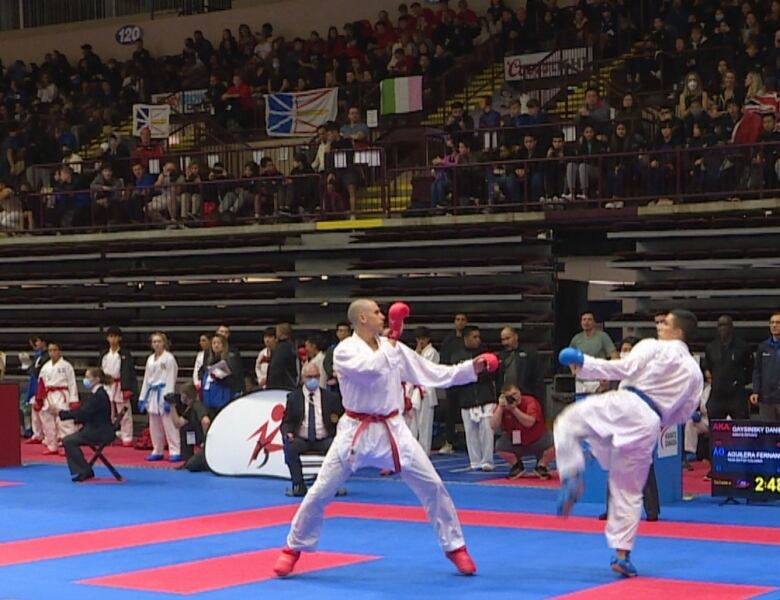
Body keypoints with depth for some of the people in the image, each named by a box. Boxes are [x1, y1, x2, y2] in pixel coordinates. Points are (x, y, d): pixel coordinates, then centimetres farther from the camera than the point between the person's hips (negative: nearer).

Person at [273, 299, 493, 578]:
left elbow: (432, 373, 7)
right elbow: (368, 370, -29)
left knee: (432, 486, 0)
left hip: (392, 428, 4)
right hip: (356, 430, -4)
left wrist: (472, 368, 1)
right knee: (321, 491, -2)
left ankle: (455, 547, 13)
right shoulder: (344, 350, -9)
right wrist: (389, 345, -17)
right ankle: (294, 548, 16)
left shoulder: (392, 347, 6)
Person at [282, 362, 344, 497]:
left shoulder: (331, 397, 11)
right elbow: (286, 422, 8)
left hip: (324, 440, 0)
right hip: (301, 439, 0)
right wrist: (288, 433, -14)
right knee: (289, 447, -32)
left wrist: (337, 419, -11)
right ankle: (298, 486, -24)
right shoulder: (293, 397, 10)